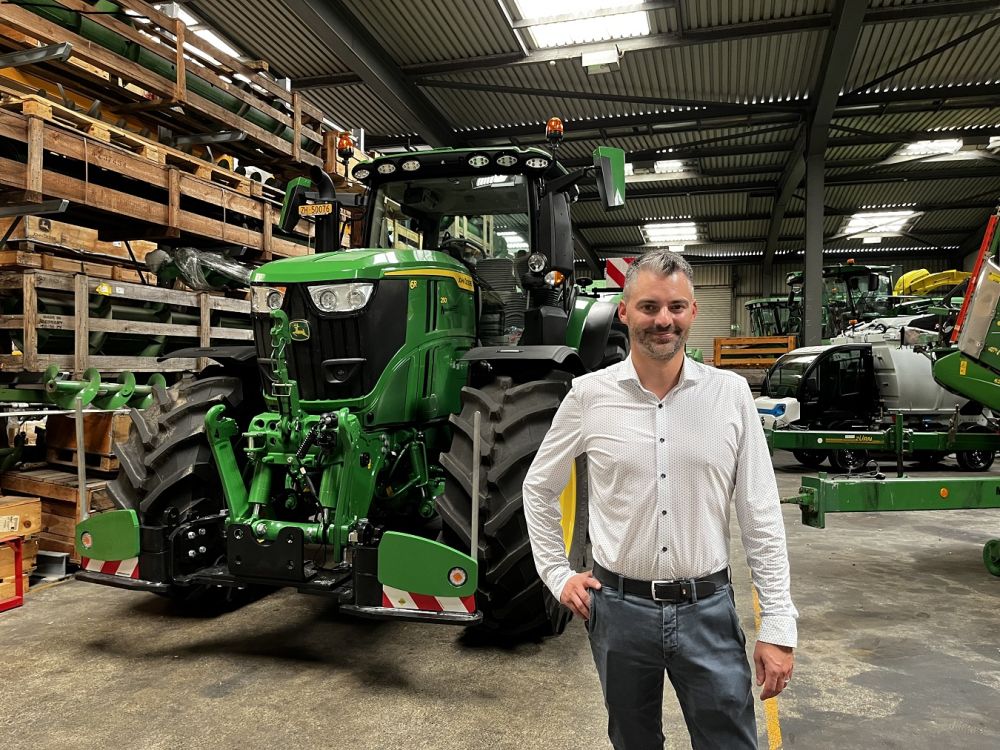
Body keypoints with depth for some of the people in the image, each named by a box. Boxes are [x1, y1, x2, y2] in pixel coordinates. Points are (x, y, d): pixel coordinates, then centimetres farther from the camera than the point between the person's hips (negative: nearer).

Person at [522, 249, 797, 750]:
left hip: (708, 610, 0)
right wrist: (558, 575, 3)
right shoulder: (589, 395, -6)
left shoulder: (731, 394, -5)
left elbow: (761, 516, -2)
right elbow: (539, 488, 8)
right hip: (619, 609, 1)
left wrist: (778, 627, -3)